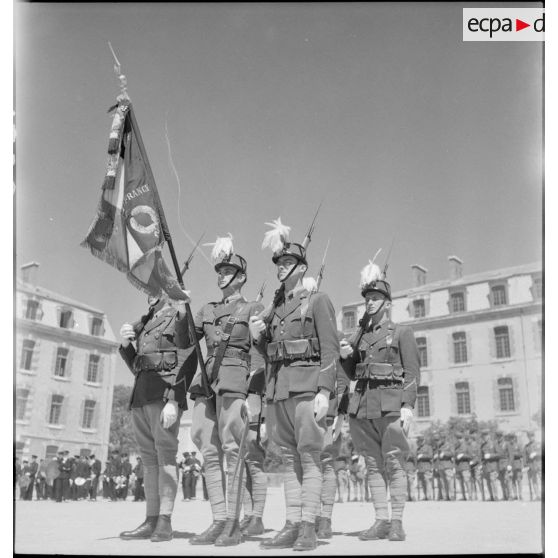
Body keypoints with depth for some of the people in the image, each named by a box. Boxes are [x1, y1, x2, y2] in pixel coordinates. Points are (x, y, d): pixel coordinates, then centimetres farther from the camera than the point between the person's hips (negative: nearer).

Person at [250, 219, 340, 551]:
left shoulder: (318, 300, 2)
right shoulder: (275, 307, 20)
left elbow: (330, 349, -6)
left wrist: (325, 392, -16)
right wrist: (258, 336, 4)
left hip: (307, 388, -6)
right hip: (278, 389, 6)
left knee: (309, 457, -6)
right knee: (290, 459, 7)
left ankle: (309, 528, -2)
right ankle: (292, 526, 10)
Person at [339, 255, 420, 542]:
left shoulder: (402, 332, 5)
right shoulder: (360, 335, 18)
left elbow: (412, 372, -3)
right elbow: (352, 373, 21)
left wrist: (408, 406, -13)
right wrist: (346, 356, 0)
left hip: (391, 404, -5)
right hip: (363, 404, 5)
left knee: (393, 463, -6)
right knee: (373, 464, 5)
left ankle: (397, 522, 1)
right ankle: (381, 520, 11)